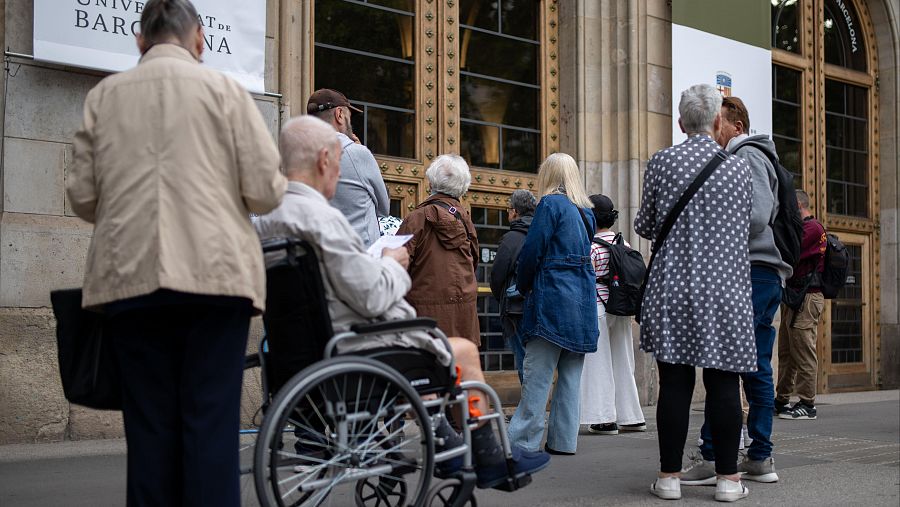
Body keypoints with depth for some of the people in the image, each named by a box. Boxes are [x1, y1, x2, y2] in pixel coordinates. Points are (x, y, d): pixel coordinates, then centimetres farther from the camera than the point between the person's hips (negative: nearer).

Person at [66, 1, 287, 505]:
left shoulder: (103, 95, 10)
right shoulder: (225, 89, 3)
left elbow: (82, 197, 10)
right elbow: (265, 190, -2)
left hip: (130, 274, 2)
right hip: (215, 271, -2)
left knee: (150, 422, 7)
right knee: (211, 420, 0)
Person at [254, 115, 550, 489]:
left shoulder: (263, 221, 1)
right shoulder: (321, 217, -25)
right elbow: (373, 297, -24)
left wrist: (378, 262, 13)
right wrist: (393, 263, -4)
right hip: (360, 352, -9)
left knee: (423, 342, 33)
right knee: (464, 350, 11)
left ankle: (449, 447, 39)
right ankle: (489, 459, 25)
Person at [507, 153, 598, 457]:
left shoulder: (551, 204, -7)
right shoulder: (585, 212, 15)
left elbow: (531, 252, -10)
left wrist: (523, 287, 7)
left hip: (552, 298, -7)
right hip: (583, 299, 7)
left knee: (537, 373, -6)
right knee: (570, 374, 8)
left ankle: (522, 440, -6)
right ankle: (563, 440, 10)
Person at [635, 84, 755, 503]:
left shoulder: (662, 162, 0)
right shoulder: (739, 167, 2)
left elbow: (645, 226, 9)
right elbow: (743, 229, 13)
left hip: (672, 288, 0)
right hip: (724, 287, 0)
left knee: (674, 382, 2)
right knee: (723, 383, 3)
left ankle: (669, 476, 6)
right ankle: (728, 477, 7)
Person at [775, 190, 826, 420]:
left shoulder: (812, 227, -9)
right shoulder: (802, 228, 24)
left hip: (806, 297, -10)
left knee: (803, 352, -9)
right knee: (786, 352, 11)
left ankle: (807, 405, -6)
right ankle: (781, 401, 15)